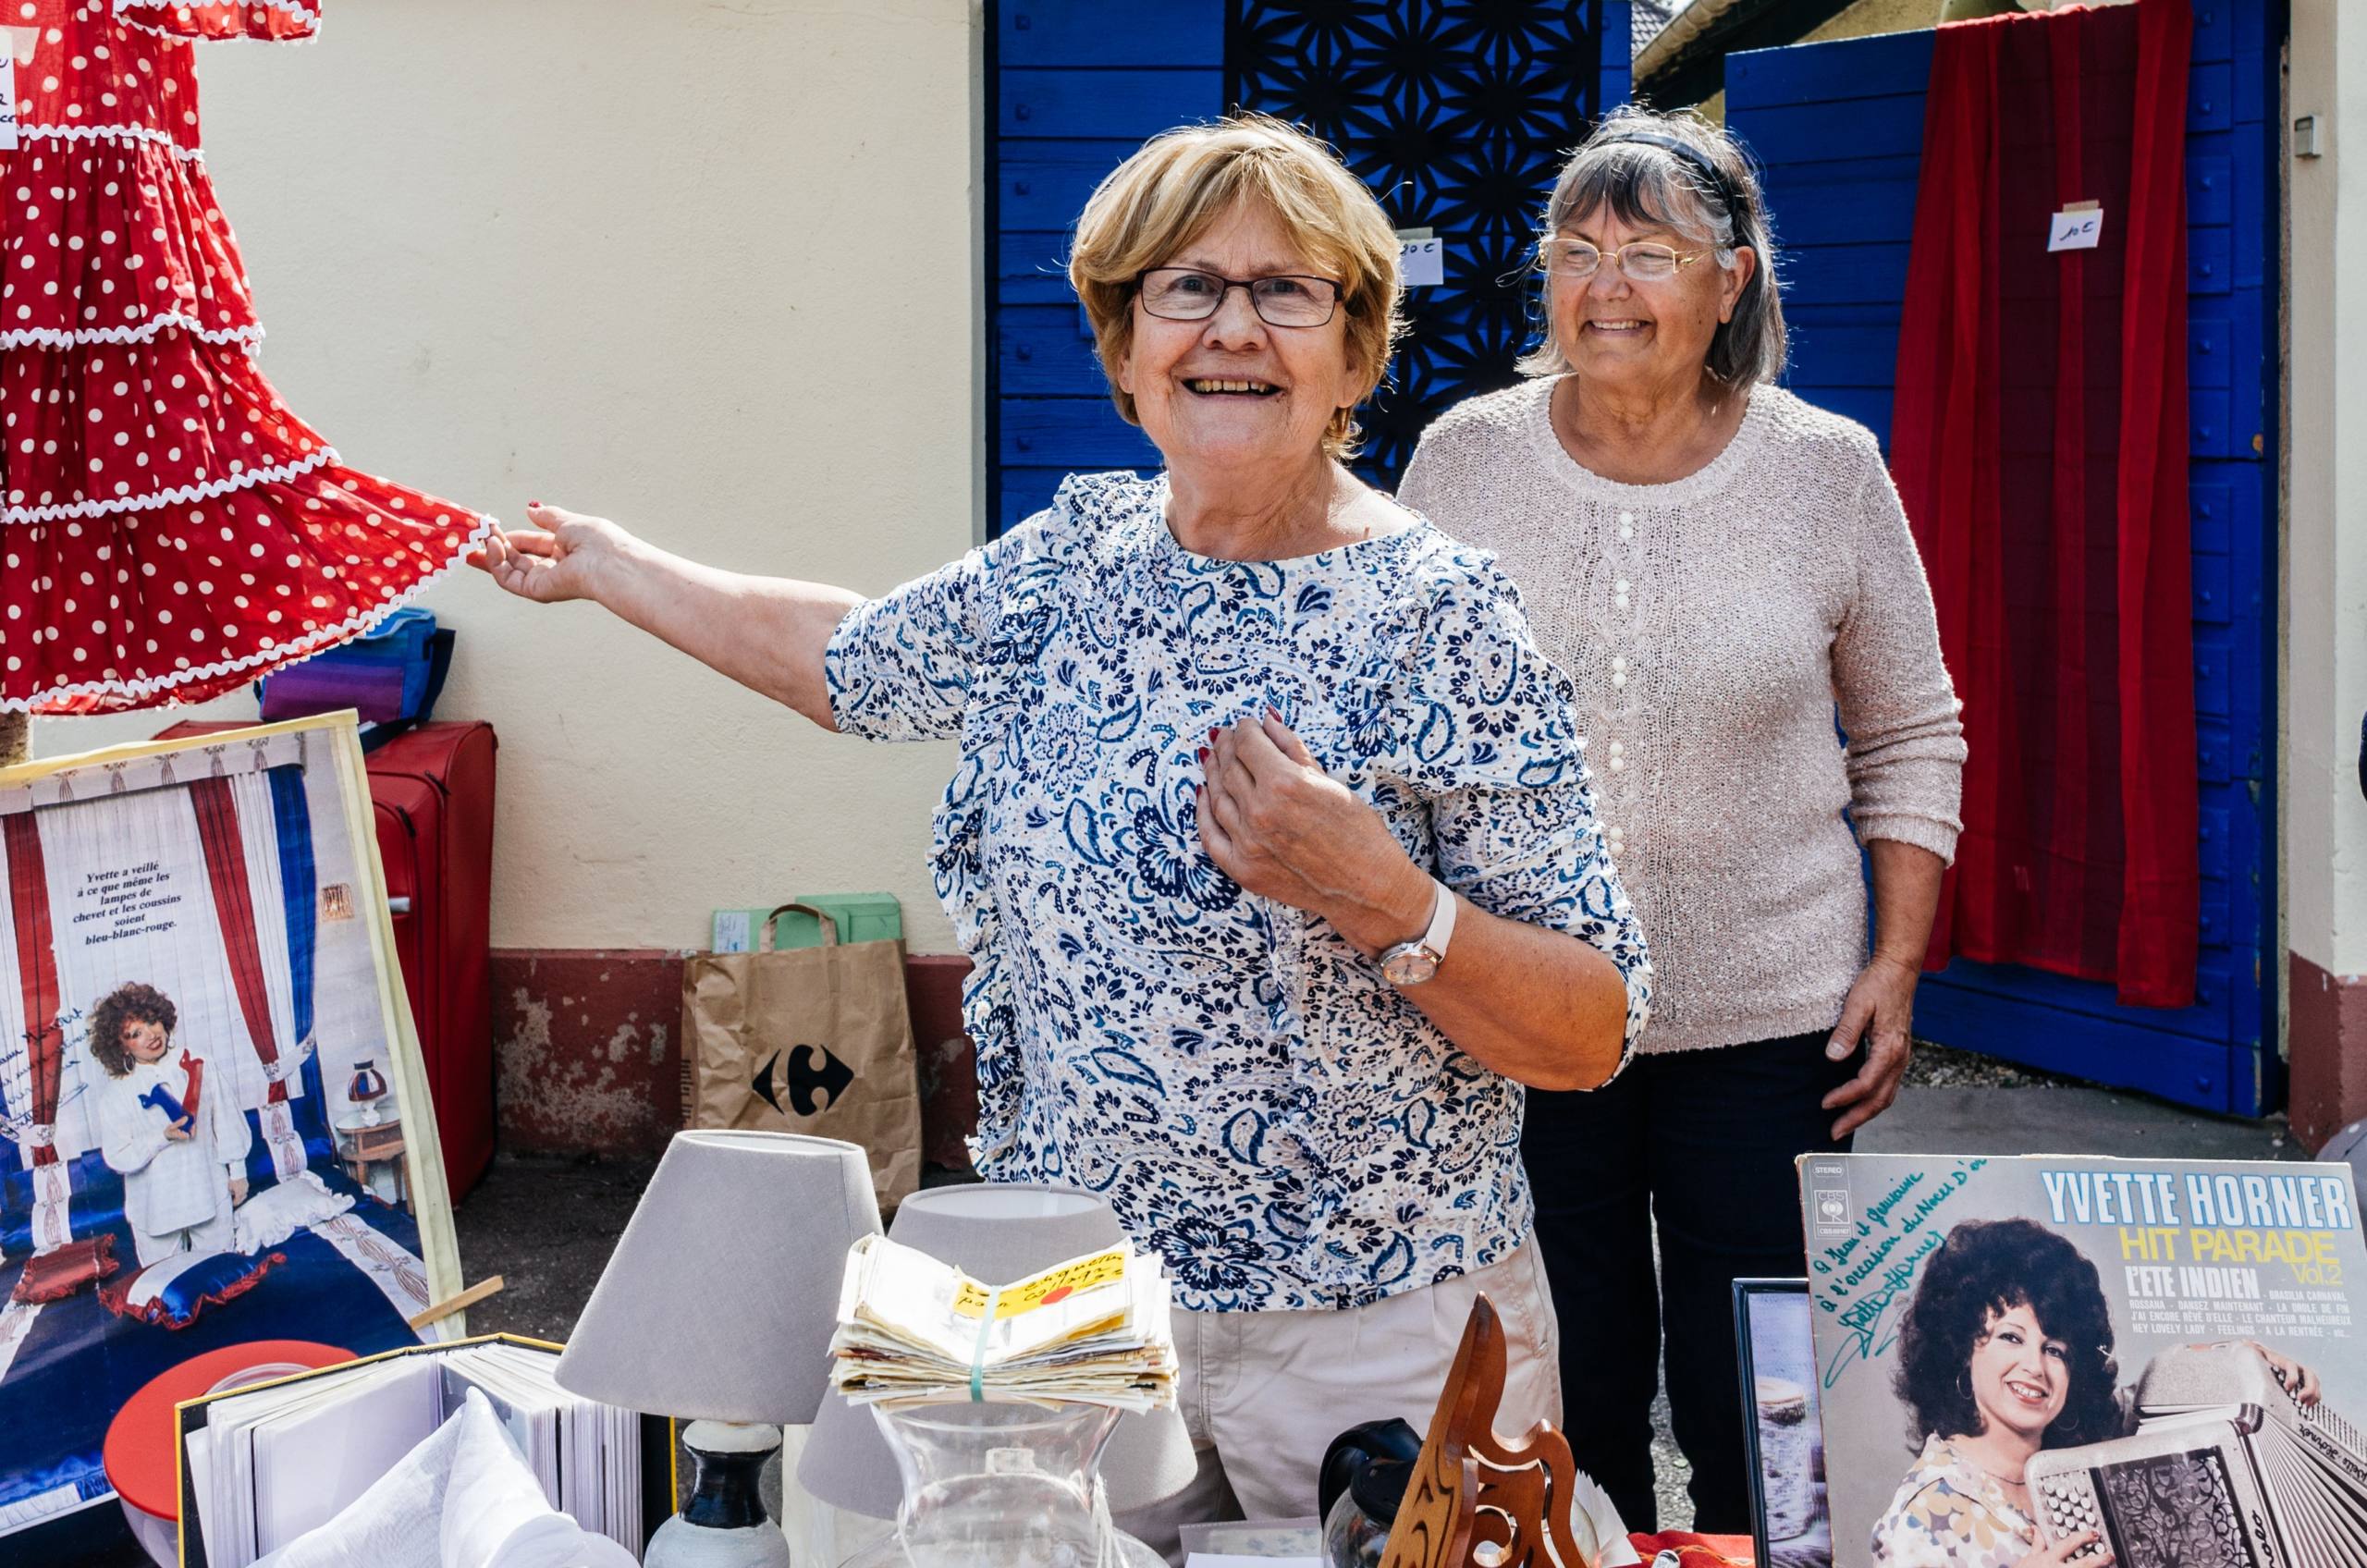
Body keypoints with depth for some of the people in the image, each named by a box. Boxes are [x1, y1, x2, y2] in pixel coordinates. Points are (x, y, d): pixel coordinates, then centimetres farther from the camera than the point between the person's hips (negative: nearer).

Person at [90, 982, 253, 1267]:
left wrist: (237, 1172, 5)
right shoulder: (115, 1094, -11)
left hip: (210, 1195, 2)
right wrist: (164, 1137, -24)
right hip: (156, 1208, -2)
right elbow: (117, 1157, -11)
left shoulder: (197, 1063, -7)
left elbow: (227, 1120, 1)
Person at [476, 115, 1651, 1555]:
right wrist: (597, 561, 30)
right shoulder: (1077, 564, 3)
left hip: (1376, 1347, -4)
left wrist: (1382, 903, -29)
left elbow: (1597, 1035, -13)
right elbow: (850, 656, 22)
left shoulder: (1441, 619, -13)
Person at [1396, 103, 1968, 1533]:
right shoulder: (1463, 460, 0)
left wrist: (1898, 962, -1)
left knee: (1759, 1414, 6)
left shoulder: (1828, 470, -1)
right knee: (1562, 1401, 9)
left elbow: (1911, 737, 6)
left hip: (1769, 1012, -1)